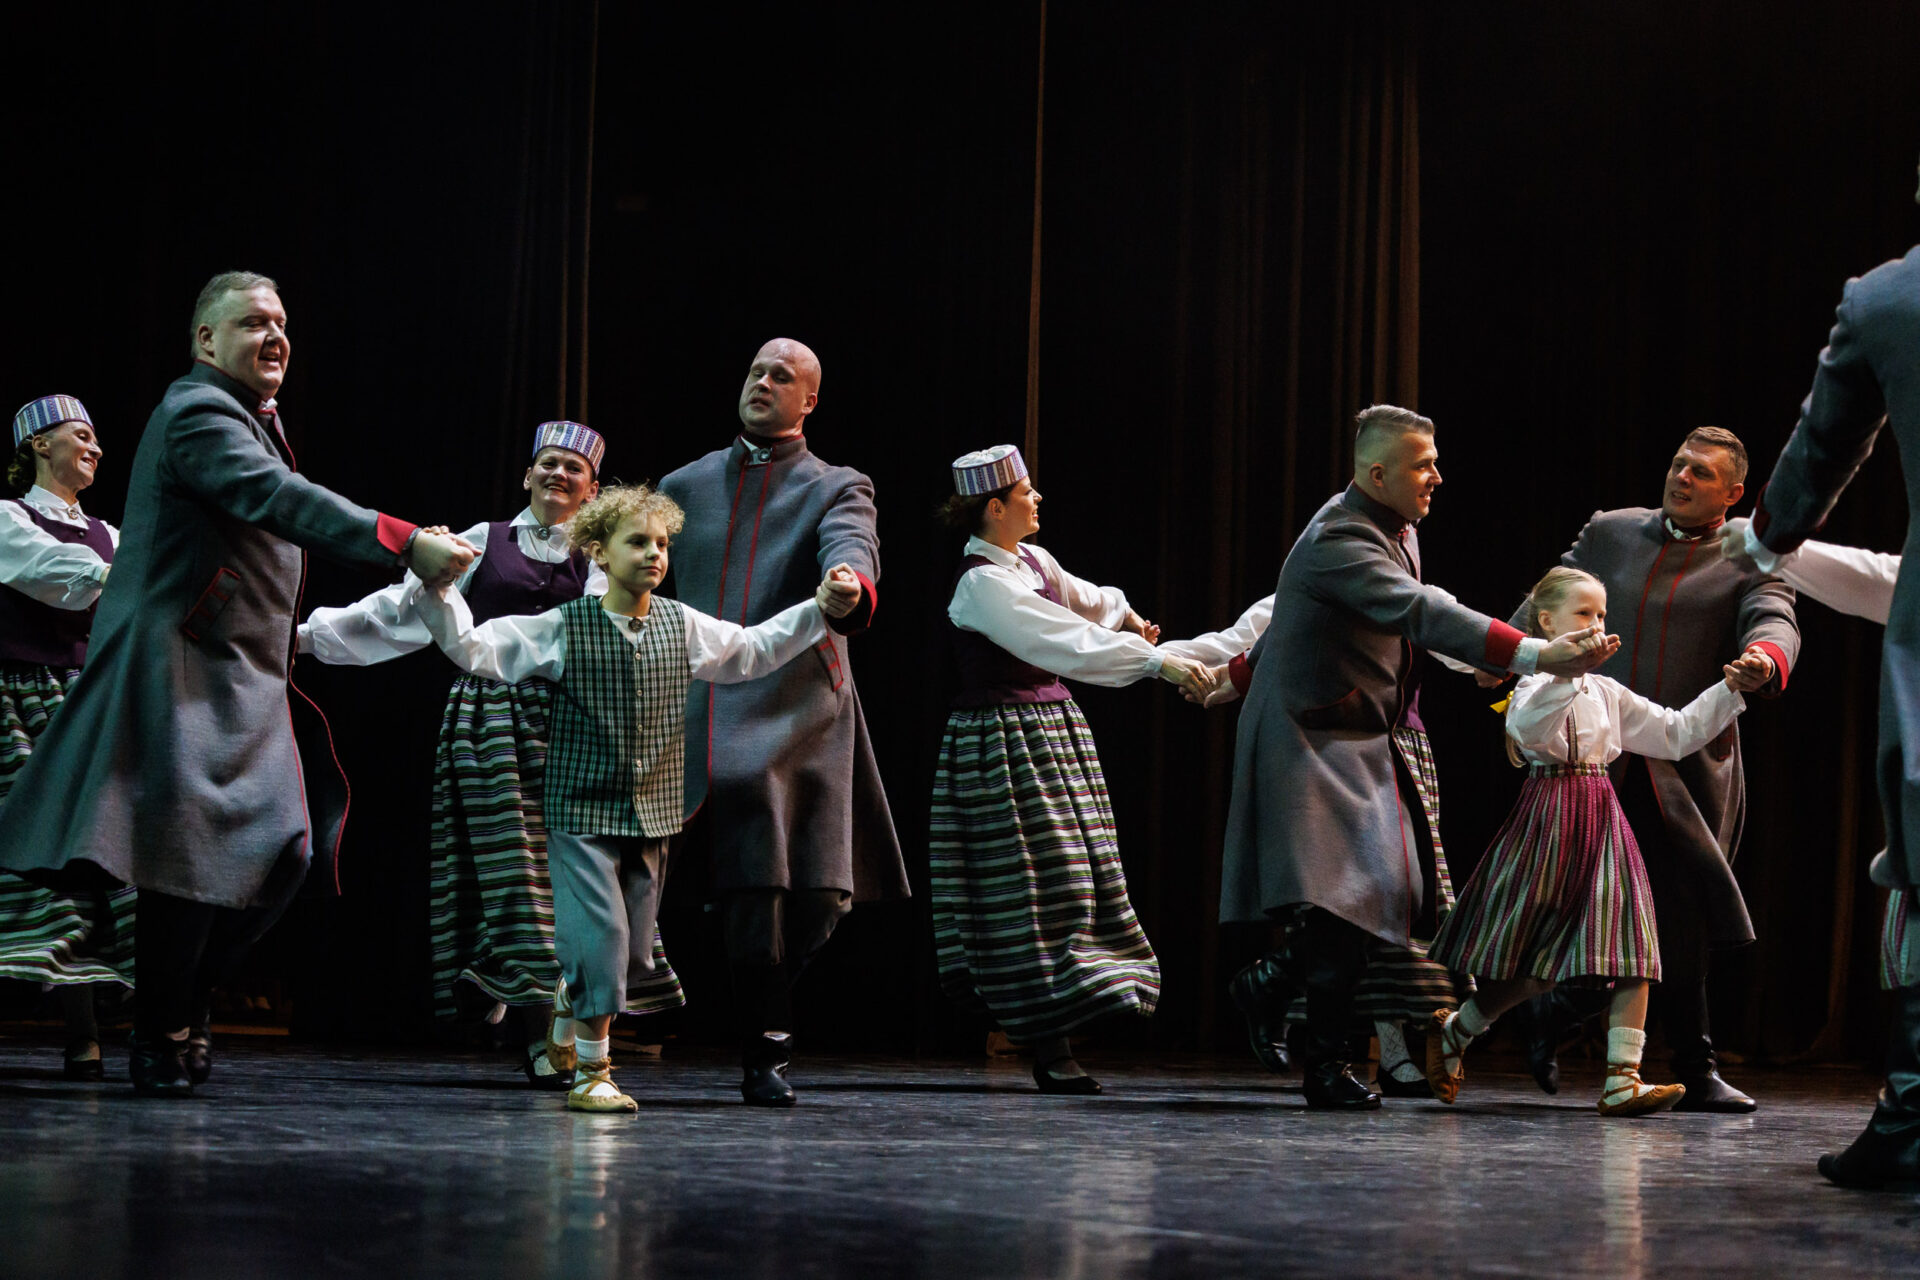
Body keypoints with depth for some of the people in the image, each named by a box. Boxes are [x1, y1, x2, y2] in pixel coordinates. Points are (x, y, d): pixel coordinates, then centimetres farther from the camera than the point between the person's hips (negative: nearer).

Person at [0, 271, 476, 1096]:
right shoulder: (198, 415, -15)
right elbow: (282, 502, -31)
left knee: (283, 850, 3)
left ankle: (182, 1002, 17)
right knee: (190, 852, -8)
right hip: (184, 674, -9)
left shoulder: (252, 417, 18)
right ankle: (157, 1042, 4)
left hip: (242, 679, 9)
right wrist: (406, 545, -40)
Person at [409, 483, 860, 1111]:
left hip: (651, 818, 5)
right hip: (583, 813, -5)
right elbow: (474, 648, -9)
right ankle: (590, 1072, -3)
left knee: (633, 949, 10)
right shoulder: (562, 630, -8)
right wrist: (434, 590, -23)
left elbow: (752, 651, 18)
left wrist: (819, 608, 11)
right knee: (601, 936, -15)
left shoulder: (682, 626, 5)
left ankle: (565, 1027, 38)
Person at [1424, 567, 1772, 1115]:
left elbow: (1674, 733, 19)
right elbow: (1527, 727, -26)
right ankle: (1450, 1031, 23)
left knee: (1631, 951, -9)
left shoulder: (1606, 693, 18)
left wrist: (1729, 690, 10)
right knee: (1533, 964, -1)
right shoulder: (1538, 682, -3)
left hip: (1601, 821, 6)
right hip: (1547, 817, -6)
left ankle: (1623, 1080, -11)